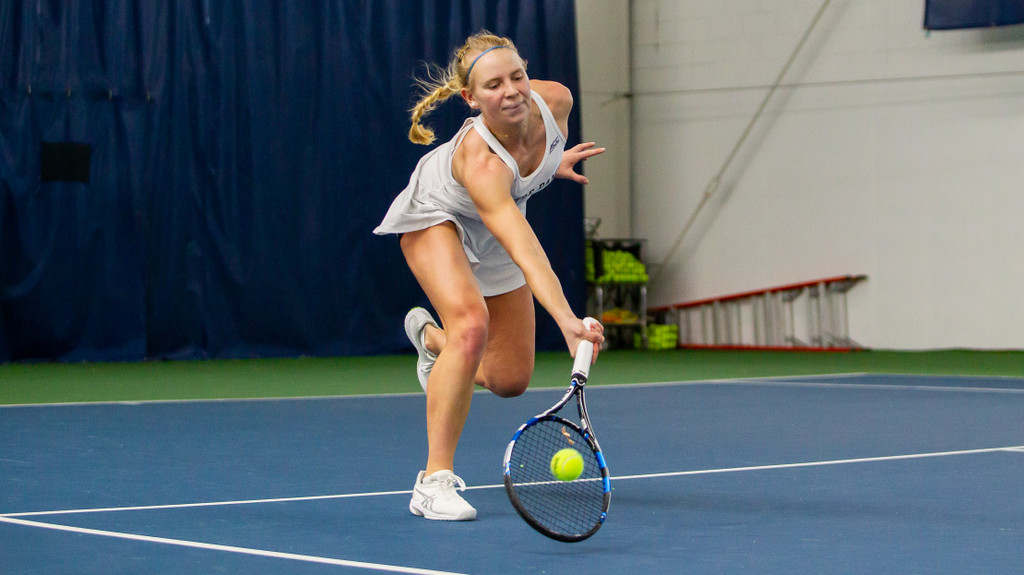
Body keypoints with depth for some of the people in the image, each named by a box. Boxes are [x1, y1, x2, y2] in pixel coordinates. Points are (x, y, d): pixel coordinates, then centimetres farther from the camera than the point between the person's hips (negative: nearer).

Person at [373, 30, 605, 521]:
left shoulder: (554, 100, -27)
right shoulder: (480, 163, -43)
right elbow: (528, 255, -54)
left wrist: (554, 162, 1)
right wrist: (566, 320, -64)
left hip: (495, 230, 6)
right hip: (436, 217, -6)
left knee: (509, 380, 5)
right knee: (471, 323, -34)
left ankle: (431, 337, 40)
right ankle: (434, 481, -25)